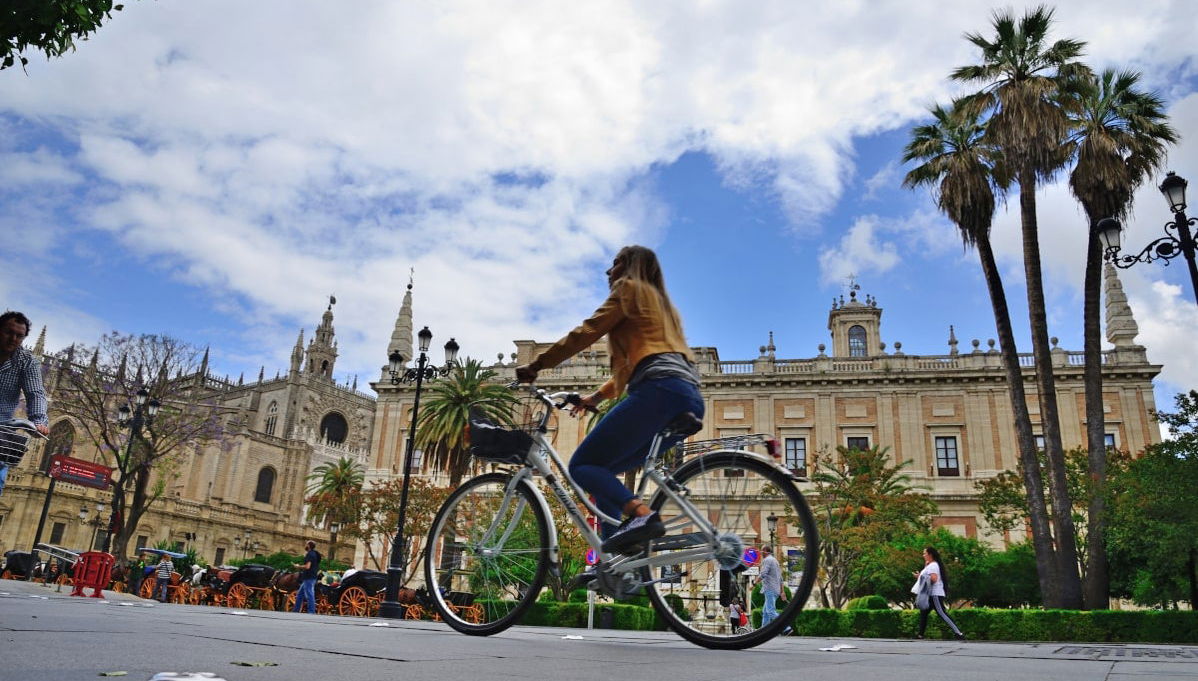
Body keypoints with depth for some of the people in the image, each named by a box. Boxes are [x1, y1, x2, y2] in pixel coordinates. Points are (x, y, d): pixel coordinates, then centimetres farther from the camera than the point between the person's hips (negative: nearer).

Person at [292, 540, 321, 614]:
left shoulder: (310, 554, -14)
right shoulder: (314, 554, 17)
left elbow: (307, 566, -23)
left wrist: (298, 566, -9)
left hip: (309, 578, -11)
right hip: (309, 578, 11)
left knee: (309, 595, -10)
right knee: (299, 595, 17)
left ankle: (311, 612, -10)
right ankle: (296, 611, 21)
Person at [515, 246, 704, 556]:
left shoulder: (629, 289, 10)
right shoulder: (659, 303, 35)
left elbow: (585, 333, 2)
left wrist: (535, 365, 8)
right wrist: (597, 395, 38)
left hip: (660, 391, -9)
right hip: (690, 399, 9)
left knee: (582, 465, -7)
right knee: (602, 469, 15)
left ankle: (641, 514, -29)